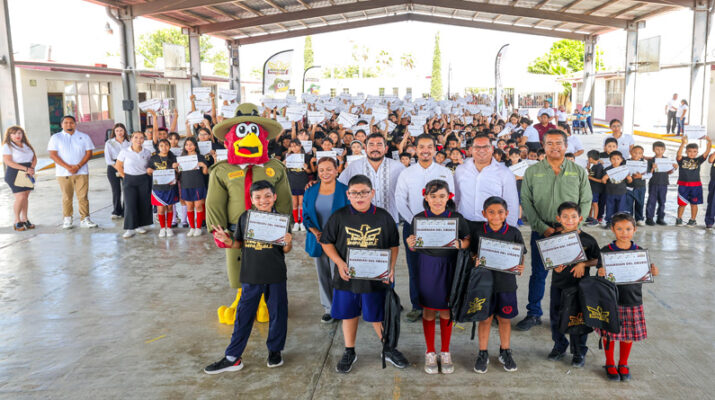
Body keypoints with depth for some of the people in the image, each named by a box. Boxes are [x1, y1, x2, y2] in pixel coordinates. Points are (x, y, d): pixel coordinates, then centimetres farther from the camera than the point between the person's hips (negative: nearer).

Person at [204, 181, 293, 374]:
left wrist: (288, 242, -22)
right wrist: (227, 240, -11)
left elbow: (286, 250, 0)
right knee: (243, 315, 8)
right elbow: (239, 244, 8)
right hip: (251, 276, 1)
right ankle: (232, 358, 17)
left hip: (275, 275, -1)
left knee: (277, 313, 11)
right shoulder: (244, 218, 0)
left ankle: (275, 350, 32)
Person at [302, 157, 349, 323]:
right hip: (318, 241, 4)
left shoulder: (345, 191, -4)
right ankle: (329, 308, 24)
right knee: (323, 275, 11)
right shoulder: (310, 192, 6)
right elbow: (306, 216, 6)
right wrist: (315, 232, -10)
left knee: (338, 275, -5)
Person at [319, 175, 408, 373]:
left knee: (378, 316, 10)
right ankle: (349, 352, 32)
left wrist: (391, 267, -6)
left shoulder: (383, 217, -2)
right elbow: (326, 242, 2)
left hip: (376, 277, -1)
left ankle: (388, 349, 32)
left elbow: (394, 245, 6)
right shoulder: (339, 217, -4)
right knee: (348, 314, 14)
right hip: (347, 277, 1)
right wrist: (339, 262, -11)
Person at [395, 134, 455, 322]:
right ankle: (417, 306, 14)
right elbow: (400, 200, 1)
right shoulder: (406, 173, 5)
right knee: (414, 266, 3)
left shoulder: (445, 172, 5)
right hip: (412, 226, 1)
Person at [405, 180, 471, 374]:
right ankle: (430, 353, 25)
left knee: (446, 311, 10)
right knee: (428, 310, 9)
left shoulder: (457, 218, -3)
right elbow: (414, 248, 5)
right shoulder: (419, 218, -2)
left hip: (449, 268, 0)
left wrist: (459, 244, -20)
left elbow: (468, 241, 1)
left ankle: (445, 352, 28)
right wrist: (410, 244, -17)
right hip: (426, 268, 0)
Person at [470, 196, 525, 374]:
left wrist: (520, 267, -16)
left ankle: (505, 352, 33)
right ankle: (483, 353, 25)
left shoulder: (513, 232, -4)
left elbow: (520, 256, 3)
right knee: (485, 318, 9)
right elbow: (473, 253, 3)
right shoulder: (478, 231, -5)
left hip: (506, 282, 1)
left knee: (505, 319, 14)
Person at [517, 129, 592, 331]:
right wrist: (543, 227, -11)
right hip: (541, 231, 0)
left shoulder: (579, 172, 5)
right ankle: (534, 314, 19)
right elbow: (526, 201, -1)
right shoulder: (532, 171, 3)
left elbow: (586, 201, 4)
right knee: (538, 273, 6)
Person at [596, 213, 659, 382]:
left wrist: (653, 272, -17)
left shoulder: (639, 252, 1)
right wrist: (601, 273, -28)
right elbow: (600, 272, -6)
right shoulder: (605, 251, -6)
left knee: (629, 334, 12)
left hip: (633, 300, 2)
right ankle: (610, 364, 27)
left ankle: (623, 364, 32)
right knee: (609, 333, 6)